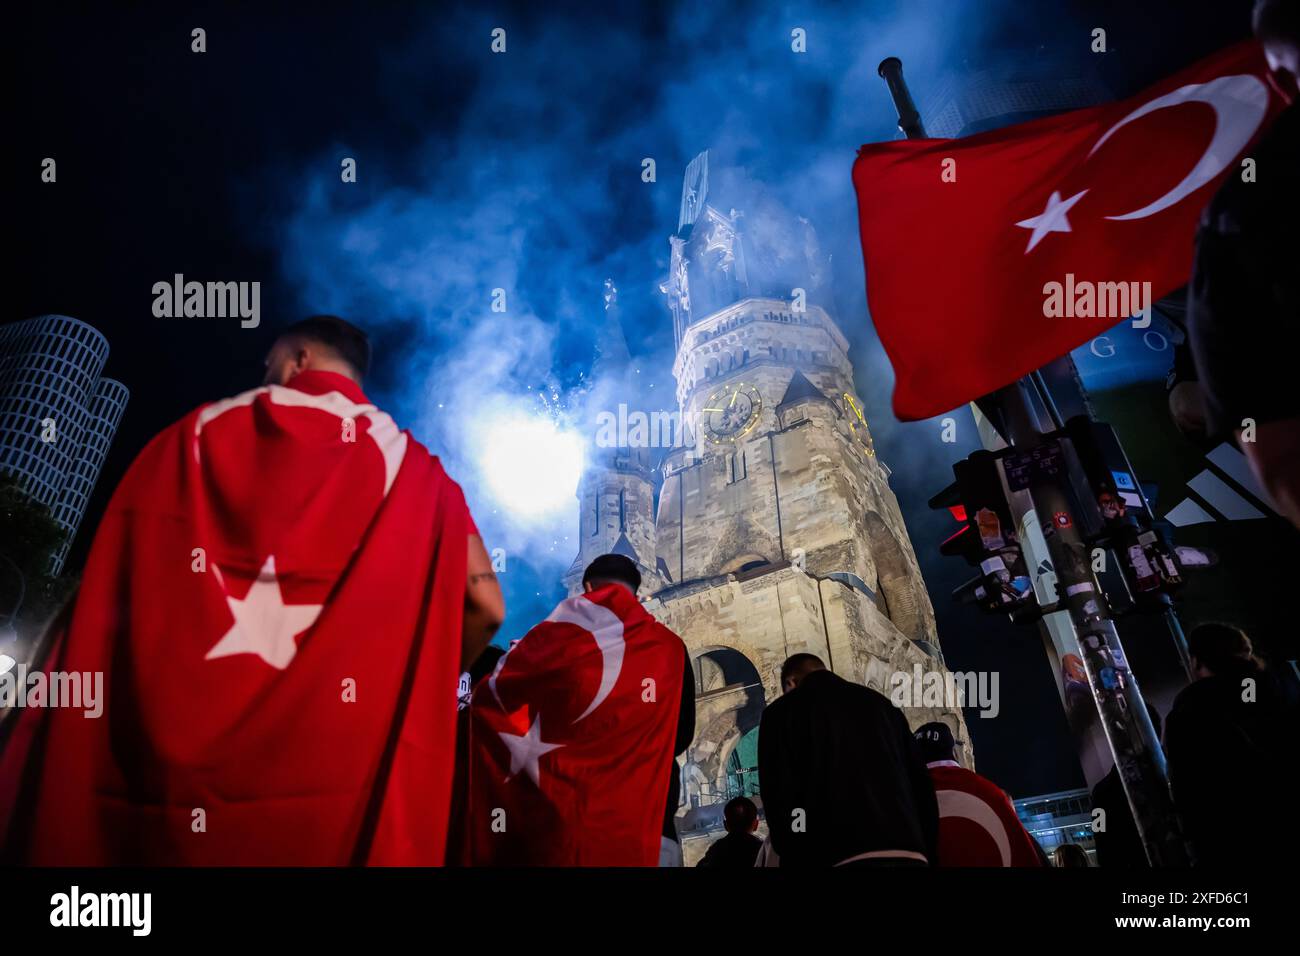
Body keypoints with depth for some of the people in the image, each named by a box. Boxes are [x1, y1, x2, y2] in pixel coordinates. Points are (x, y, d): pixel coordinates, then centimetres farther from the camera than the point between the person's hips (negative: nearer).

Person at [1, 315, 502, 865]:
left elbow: (103, 600, 4)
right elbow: (485, 605, -5)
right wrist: (416, 692, 13)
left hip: (169, 773, 1)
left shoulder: (199, 433, 5)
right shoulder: (411, 467, 2)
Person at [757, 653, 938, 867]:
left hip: (835, 856, -4)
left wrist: (798, 859, 10)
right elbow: (923, 787, 16)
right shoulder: (880, 703, 22)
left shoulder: (781, 712, 9)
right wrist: (928, 854, 19)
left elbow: (779, 796, -1)